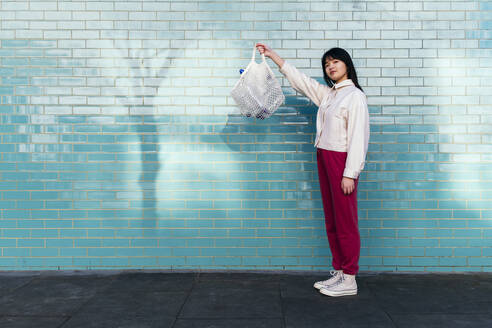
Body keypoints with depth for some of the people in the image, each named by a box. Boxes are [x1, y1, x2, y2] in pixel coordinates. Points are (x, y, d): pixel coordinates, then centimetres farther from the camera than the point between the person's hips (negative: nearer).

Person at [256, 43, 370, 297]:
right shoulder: (327, 93, 14)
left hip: (342, 162, -8)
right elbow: (299, 79, 23)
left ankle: (349, 280, 6)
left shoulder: (355, 96, -9)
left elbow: (358, 137, -15)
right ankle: (339, 272, 21)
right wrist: (273, 56, 22)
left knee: (345, 221, -3)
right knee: (331, 221, 11)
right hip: (324, 159, 8)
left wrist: (350, 173, -19)